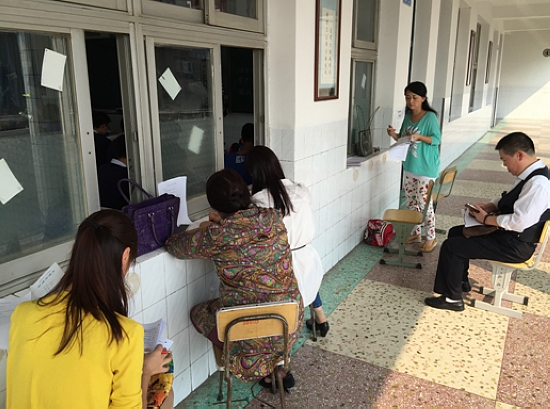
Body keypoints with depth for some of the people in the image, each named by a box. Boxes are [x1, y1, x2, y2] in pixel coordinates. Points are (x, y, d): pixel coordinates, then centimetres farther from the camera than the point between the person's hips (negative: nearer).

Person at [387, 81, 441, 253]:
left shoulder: (430, 117, -13)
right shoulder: (408, 116, 8)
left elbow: (437, 139, -13)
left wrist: (419, 137, -27)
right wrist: (394, 135, -8)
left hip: (426, 168, -7)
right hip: (409, 166, 7)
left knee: (424, 203, -1)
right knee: (411, 202, 15)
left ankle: (431, 238, 14)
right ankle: (415, 233, 31)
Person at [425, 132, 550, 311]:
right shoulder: (530, 175, 4)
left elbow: (519, 222, -32)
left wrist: (486, 219, -18)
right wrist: (488, 206, 1)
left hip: (515, 246, -10)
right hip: (509, 235, 10)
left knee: (451, 246, -12)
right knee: (456, 232, 18)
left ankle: (453, 298, 3)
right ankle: (461, 281, 30)